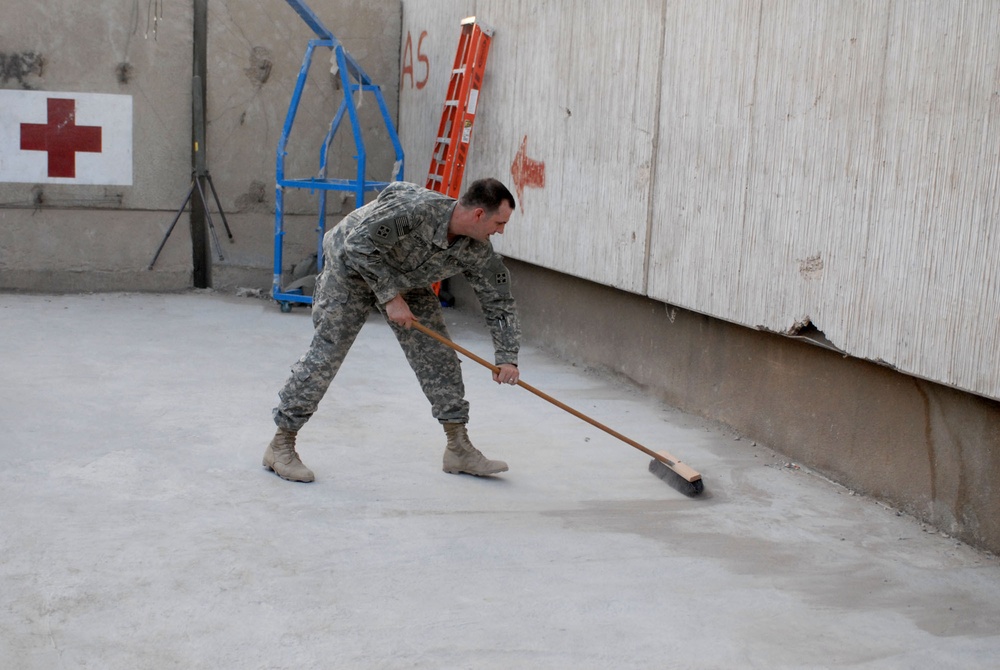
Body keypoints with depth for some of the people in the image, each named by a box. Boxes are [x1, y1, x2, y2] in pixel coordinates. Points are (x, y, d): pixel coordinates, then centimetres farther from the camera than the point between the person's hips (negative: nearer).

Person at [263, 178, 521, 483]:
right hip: (351, 265, -6)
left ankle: (459, 448, 9)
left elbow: (499, 300, -6)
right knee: (326, 352, -10)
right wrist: (390, 297, -30)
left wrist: (507, 357, -11)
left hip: (407, 278, 6)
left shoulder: (477, 251, -18)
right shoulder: (414, 208, -38)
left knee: (437, 353, 0)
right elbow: (359, 243, -32)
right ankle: (281, 445, 0)